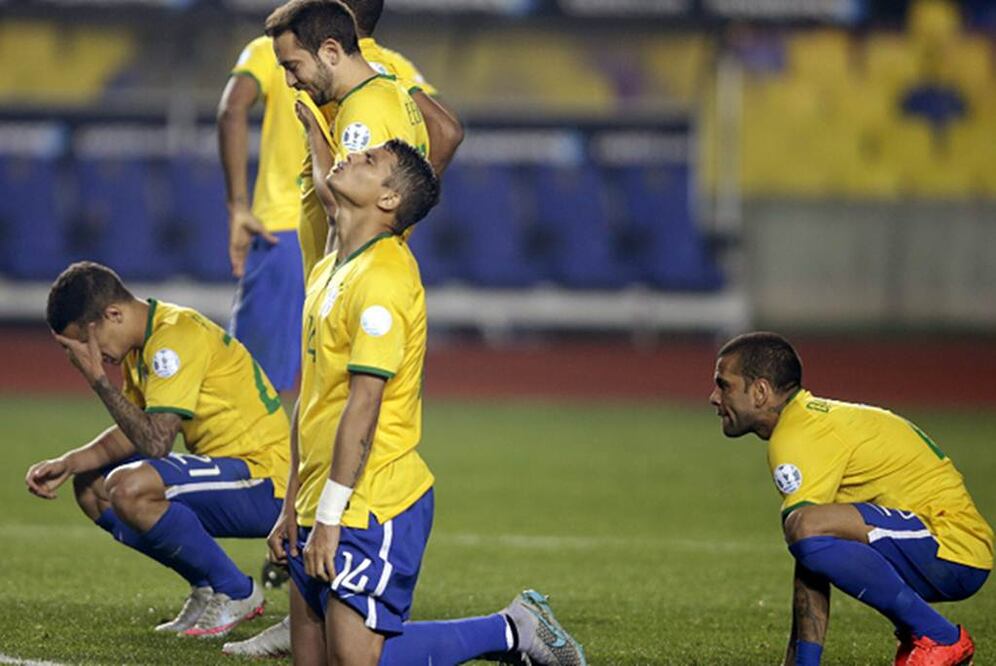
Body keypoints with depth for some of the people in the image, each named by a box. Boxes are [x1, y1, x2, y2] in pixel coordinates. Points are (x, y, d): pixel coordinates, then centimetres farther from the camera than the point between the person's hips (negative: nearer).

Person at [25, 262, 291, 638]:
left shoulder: (176, 338, -20)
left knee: (128, 489, -29)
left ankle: (234, 593, -10)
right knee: (91, 487, 11)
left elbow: (155, 442, -26)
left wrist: (98, 379, -19)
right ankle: (209, 591, 9)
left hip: (265, 482, -10)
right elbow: (133, 434, 15)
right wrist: (69, 463, 2)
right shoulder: (144, 341, 10)